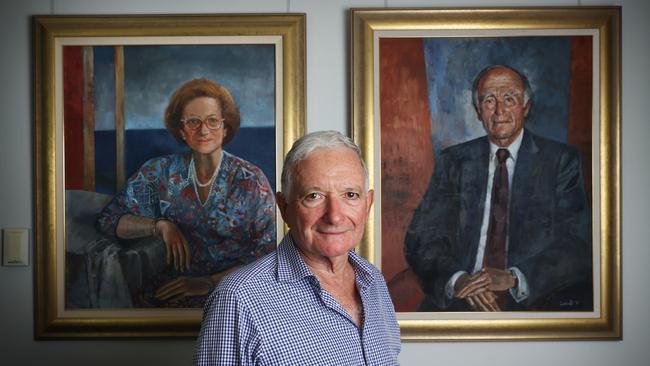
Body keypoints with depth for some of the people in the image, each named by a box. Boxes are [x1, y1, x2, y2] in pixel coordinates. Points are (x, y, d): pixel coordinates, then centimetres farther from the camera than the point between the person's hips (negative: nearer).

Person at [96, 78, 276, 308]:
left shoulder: (250, 180, -1)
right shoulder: (160, 172, 7)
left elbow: (267, 255, -4)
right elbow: (108, 220, 8)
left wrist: (209, 283, -14)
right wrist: (160, 226, -9)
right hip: (174, 284, 4)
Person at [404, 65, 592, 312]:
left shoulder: (561, 161, 5)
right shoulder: (453, 161, 11)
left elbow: (576, 246, -4)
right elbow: (423, 238, 2)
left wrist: (513, 278, -19)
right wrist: (458, 279, -18)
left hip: (535, 299, 0)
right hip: (462, 299, 0)